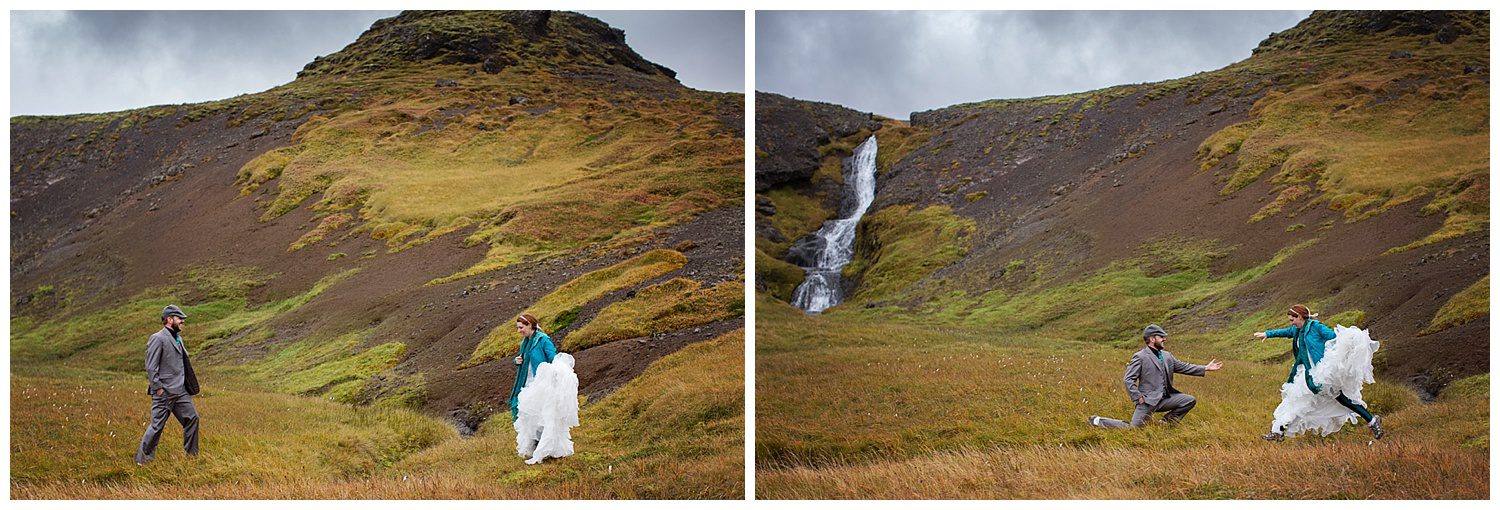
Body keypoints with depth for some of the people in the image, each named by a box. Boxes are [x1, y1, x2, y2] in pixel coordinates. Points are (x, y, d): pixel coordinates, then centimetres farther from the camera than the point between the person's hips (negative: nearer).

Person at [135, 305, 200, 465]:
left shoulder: (177, 338, 14)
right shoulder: (158, 339, -13)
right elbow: (150, 366, -16)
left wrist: (189, 385, 17)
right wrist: (158, 388, -17)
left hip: (181, 391, 8)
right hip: (164, 392, -8)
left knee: (191, 418, 6)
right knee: (157, 425, -4)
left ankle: (192, 454, 17)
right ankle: (142, 459, 8)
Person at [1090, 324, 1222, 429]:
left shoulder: (1167, 356, 15)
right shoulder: (1140, 357, -8)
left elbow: (1183, 367, 20)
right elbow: (1128, 380, -11)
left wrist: (1205, 368, 14)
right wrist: (1138, 397, -17)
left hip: (1165, 399, 7)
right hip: (1148, 401, -7)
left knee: (1190, 400, -2)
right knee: (1132, 428, -15)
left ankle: (1164, 423, 8)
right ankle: (1098, 421, 5)